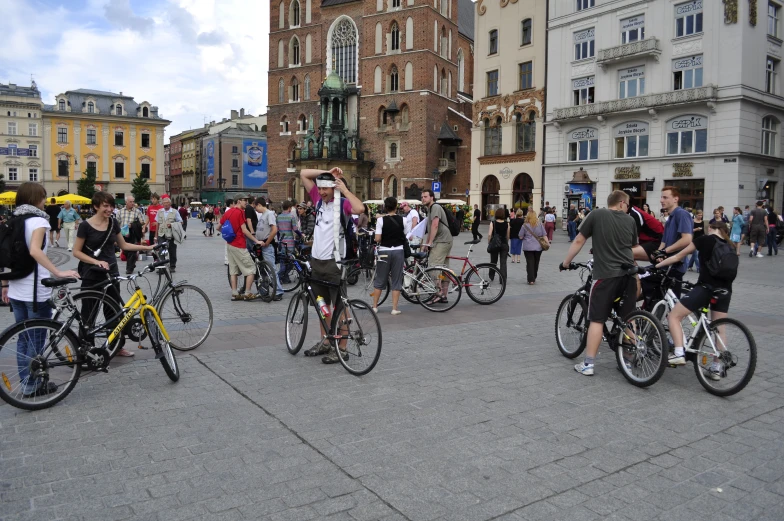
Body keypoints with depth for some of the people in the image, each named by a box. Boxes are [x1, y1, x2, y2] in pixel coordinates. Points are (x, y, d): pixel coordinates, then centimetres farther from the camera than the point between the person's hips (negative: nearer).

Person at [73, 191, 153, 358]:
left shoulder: (113, 223, 3)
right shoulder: (86, 225, -10)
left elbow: (123, 245, 12)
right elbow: (77, 252, -8)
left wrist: (147, 247, 4)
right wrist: (96, 262, -21)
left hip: (111, 273, 5)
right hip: (92, 275, -4)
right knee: (88, 313, 3)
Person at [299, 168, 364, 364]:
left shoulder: (342, 203, -9)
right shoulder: (319, 200, 8)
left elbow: (359, 208, -32)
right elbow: (303, 174, 12)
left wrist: (344, 189, -20)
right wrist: (327, 173, 1)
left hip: (334, 262, -7)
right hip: (316, 260, 7)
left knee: (339, 306, -2)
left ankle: (341, 348, 5)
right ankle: (325, 342, 30)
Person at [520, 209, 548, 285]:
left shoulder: (525, 225, -5)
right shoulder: (540, 224, 4)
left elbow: (520, 237, -1)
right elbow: (544, 235, 3)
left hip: (528, 247, -3)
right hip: (538, 247, 3)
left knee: (530, 263, -1)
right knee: (536, 263, 14)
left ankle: (531, 280, -6)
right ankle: (534, 279, 24)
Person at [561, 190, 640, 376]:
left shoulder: (596, 215, 0)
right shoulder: (630, 220, 11)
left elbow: (579, 241, 1)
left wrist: (566, 262, 12)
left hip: (606, 274, -4)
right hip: (628, 273, 4)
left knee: (597, 319, -1)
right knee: (628, 318, 14)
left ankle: (588, 364, -1)